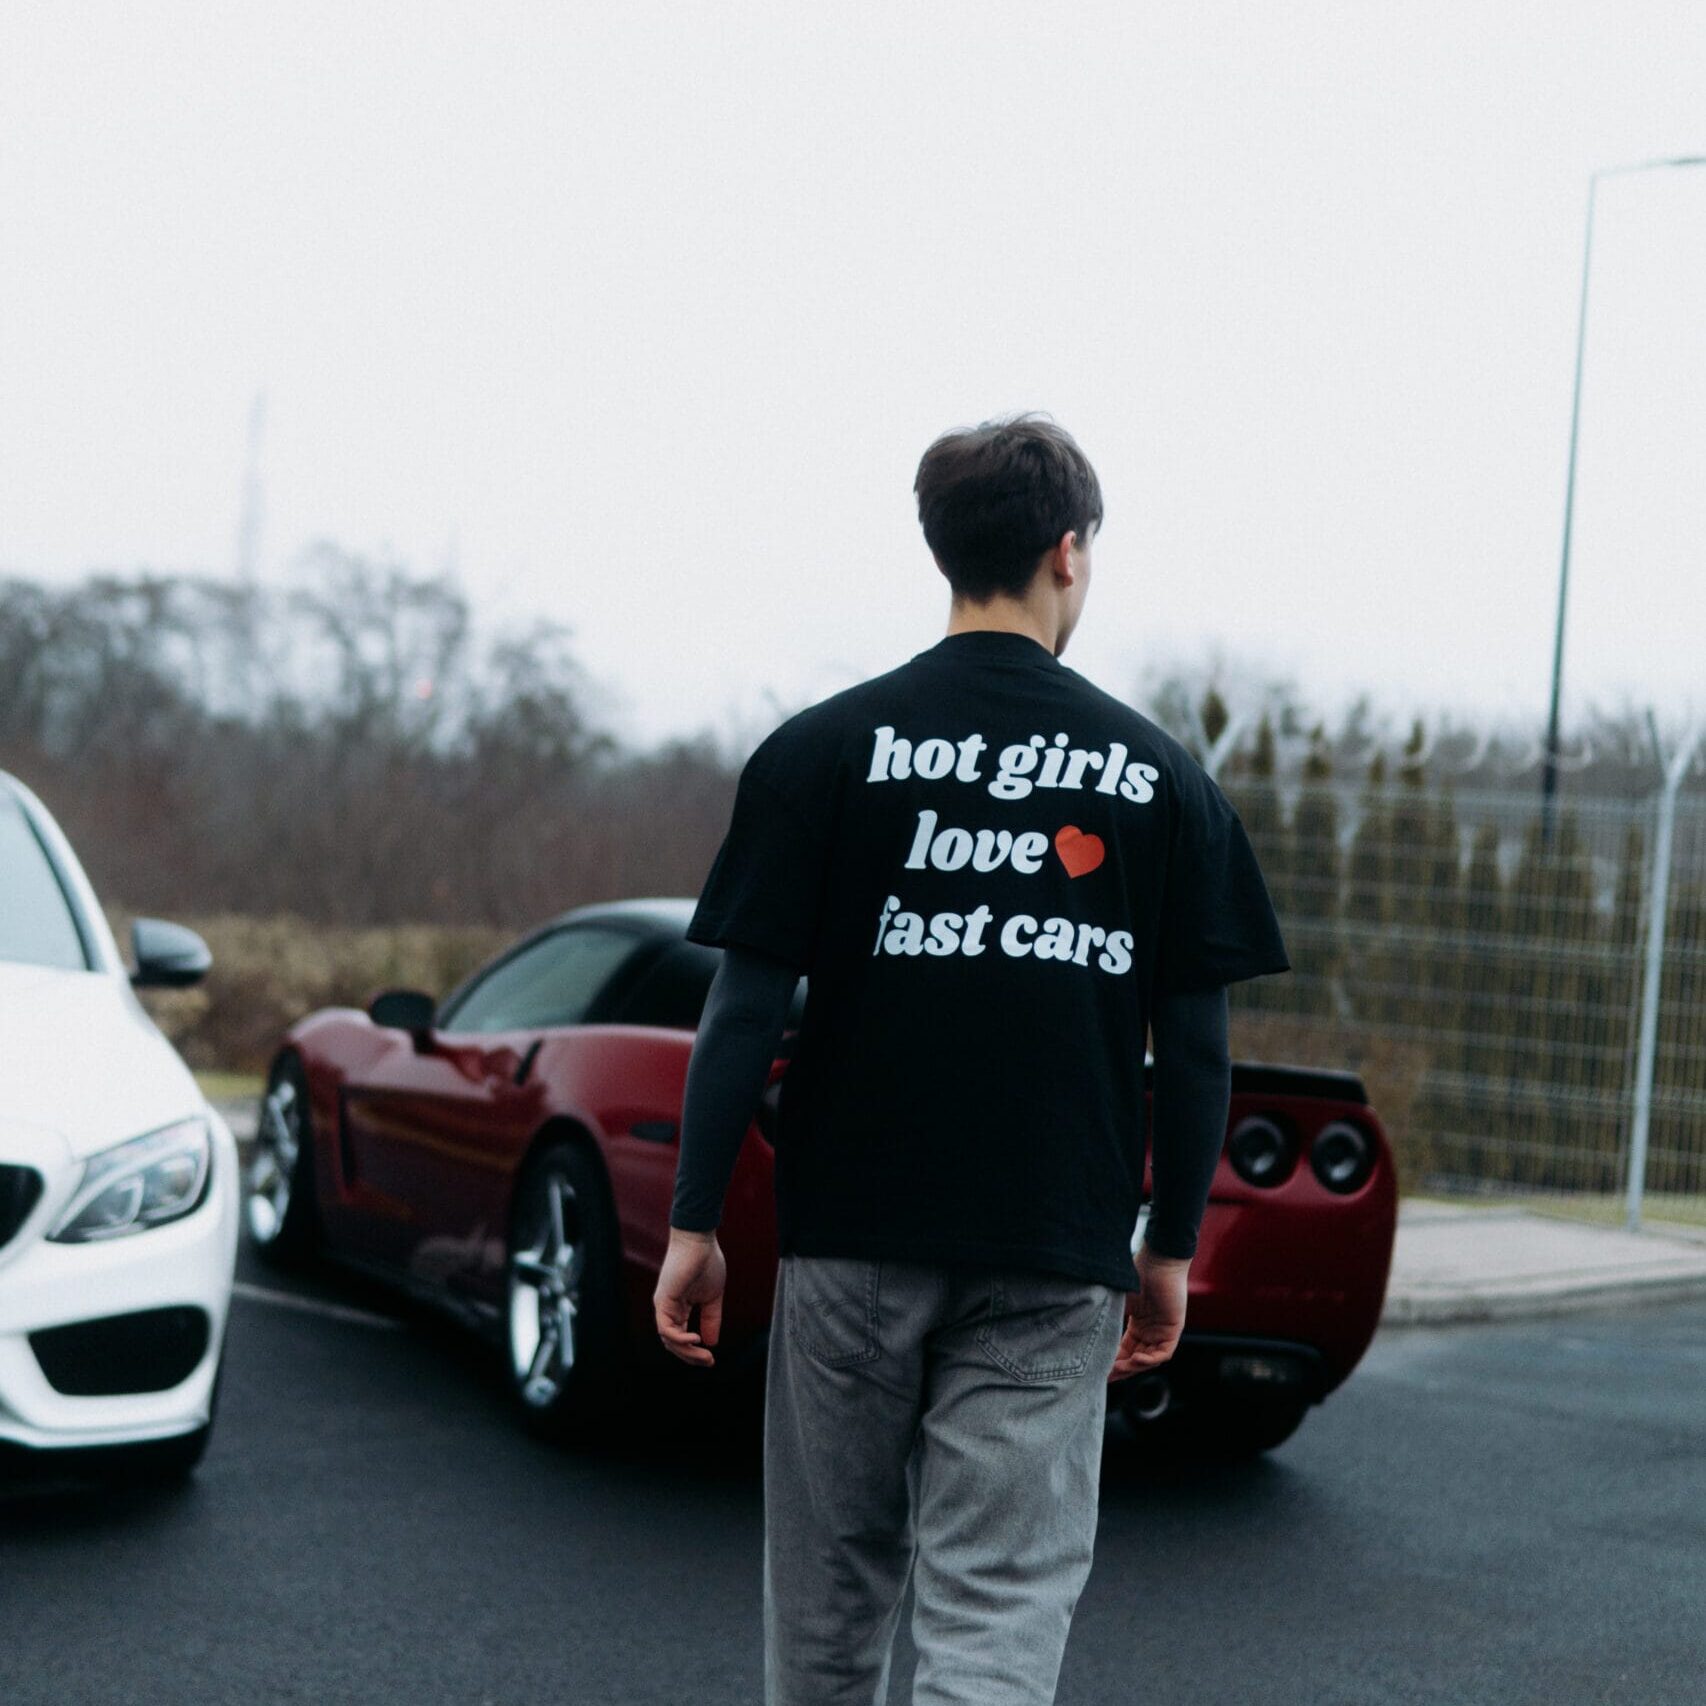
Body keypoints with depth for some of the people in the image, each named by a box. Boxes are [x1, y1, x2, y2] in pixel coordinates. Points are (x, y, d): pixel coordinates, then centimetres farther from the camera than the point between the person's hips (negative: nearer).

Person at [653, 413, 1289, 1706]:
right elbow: (1196, 1045, 3)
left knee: (832, 1589, 15)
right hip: (1055, 1260, 0)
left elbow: (746, 1012, -5)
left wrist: (695, 1225, 2)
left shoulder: (822, 750, -2)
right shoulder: (1160, 775, 2)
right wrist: (1172, 1249, 13)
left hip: (850, 1235, 0)